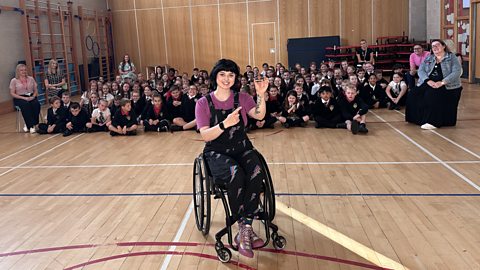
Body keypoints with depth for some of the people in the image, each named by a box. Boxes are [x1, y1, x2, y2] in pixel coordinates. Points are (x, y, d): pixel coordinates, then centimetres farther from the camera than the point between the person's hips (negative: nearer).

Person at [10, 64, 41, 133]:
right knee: (26, 105, -36)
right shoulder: (14, 81, 2)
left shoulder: (31, 78, 10)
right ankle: (31, 126, -33)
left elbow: (36, 90, 12)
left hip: (31, 97, 3)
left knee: (36, 104, -31)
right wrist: (23, 98, -15)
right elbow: (12, 93, -2)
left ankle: (28, 125, -23)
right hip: (19, 99, -3)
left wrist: (33, 96, -9)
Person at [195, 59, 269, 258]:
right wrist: (225, 124, -26)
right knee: (236, 175, -35)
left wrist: (261, 95, -23)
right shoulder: (204, 103, 0)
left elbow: (259, 115, -7)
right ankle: (245, 228, -19)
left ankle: (244, 229, -22)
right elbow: (205, 135, -10)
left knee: (256, 172, -31)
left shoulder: (242, 98, 8)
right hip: (217, 153, -2)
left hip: (242, 148, 3)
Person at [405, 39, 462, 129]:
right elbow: (421, 70, 4)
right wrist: (428, 80, -17)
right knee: (413, 95, -20)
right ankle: (419, 119, -9)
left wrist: (442, 82, -23)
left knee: (432, 94, -34)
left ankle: (433, 122, -30)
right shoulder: (428, 58, 18)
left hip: (448, 86, -5)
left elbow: (456, 72, -9)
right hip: (429, 83, 5)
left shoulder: (452, 57, 5)